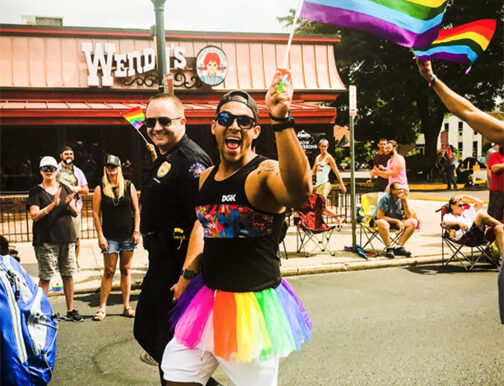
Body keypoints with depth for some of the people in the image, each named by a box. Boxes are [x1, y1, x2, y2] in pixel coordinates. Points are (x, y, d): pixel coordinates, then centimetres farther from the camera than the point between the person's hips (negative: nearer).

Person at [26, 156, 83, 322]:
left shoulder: (65, 188, 13)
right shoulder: (36, 191, 2)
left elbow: (75, 213, 13)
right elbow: (34, 216, -9)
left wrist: (70, 204, -9)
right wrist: (53, 204, -18)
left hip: (67, 237, 4)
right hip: (46, 240, -4)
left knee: (68, 274, 7)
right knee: (45, 277, -5)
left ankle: (71, 310, 16)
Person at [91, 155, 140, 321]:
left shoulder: (129, 186, 6)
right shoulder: (100, 189, 3)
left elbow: (136, 210, 7)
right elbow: (96, 214, 1)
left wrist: (136, 231, -1)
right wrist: (100, 236, -6)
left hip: (128, 236, 1)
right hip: (110, 237, -1)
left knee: (126, 270, 6)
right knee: (109, 272, -1)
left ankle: (126, 306, 14)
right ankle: (102, 307, 7)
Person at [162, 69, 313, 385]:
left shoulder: (265, 173, -17)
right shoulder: (206, 178, 6)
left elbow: (298, 192, -41)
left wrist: (282, 120, -50)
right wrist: (188, 274, 15)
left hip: (254, 304, -7)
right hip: (207, 299, 7)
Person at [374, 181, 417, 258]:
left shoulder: (402, 199, -1)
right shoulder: (386, 199, -17)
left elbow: (409, 216, -3)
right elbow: (379, 216, -20)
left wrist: (405, 202, -16)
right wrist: (396, 221, -18)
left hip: (397, 222, 6)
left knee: (413, 222, -15)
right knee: (382, 223, -41)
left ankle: (398, 247, -17)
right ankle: (389, 248, -25)